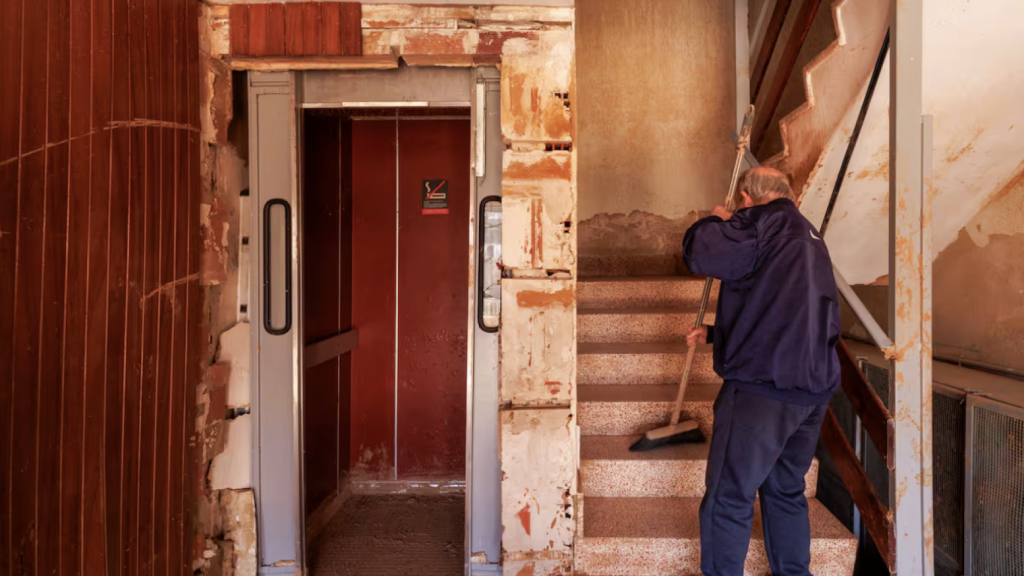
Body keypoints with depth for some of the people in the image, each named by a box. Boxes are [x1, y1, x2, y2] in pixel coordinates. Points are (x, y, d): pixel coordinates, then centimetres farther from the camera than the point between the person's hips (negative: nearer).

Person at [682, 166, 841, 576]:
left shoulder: (764, 221, -8)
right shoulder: (809, 236, 21)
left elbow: (699, 253, -18)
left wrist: (716, 221, 3)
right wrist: (717, 333, 31)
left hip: (763, 386, -9)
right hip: (815, 386, 10)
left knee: (729, 499, 0)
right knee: (786, 492, 21)